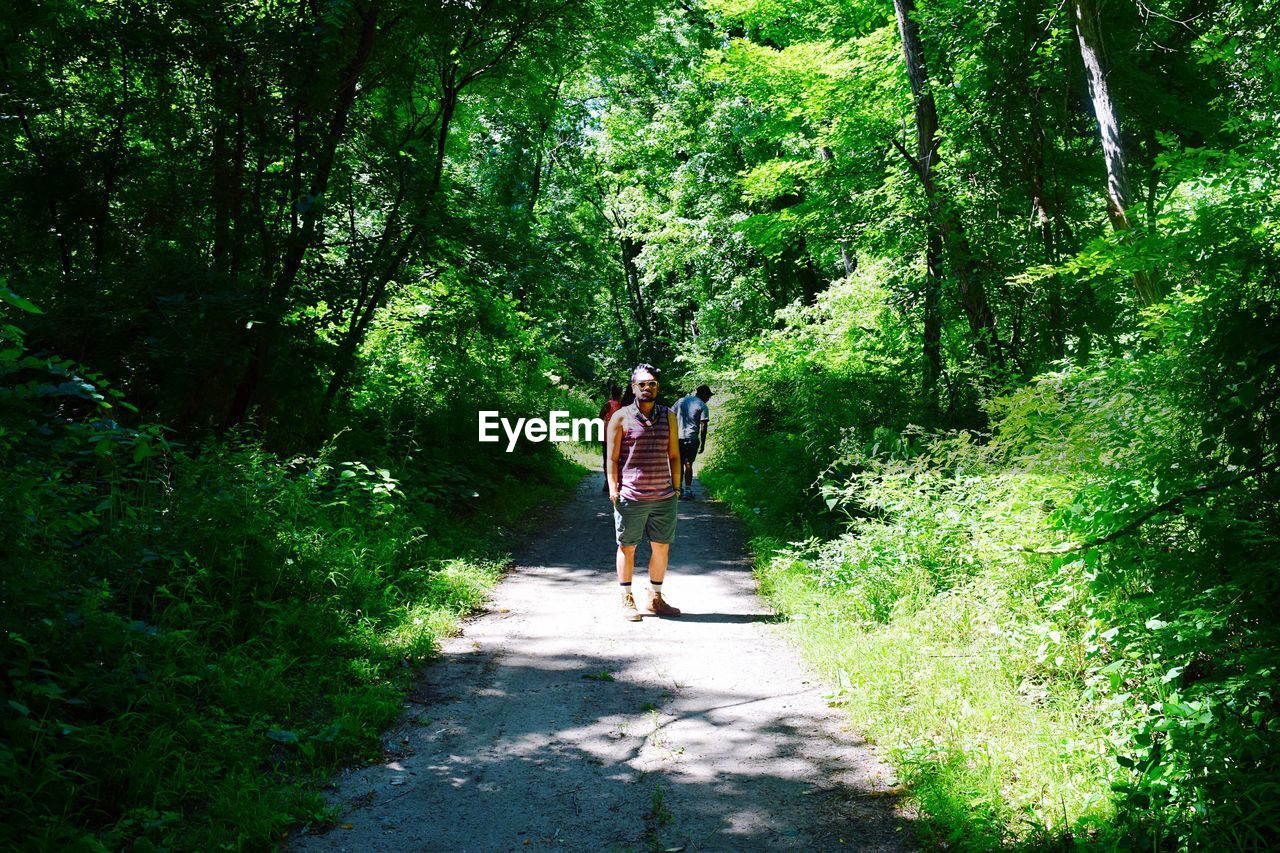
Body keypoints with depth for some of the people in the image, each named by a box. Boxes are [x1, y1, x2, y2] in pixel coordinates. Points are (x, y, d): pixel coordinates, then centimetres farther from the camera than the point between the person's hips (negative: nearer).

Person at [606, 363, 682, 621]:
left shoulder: (668, 417, 9)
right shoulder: (621, 417, -1)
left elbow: (674, 455, 13)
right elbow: (612, 458, 0)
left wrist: (676, 488, 9)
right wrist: (613, 490, -7)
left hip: (664, 498, 3)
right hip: (630, 498, -3)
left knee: (661, 548, 9)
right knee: (627, 547, 5)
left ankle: (655, 598, 24)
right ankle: (627, 600, 18)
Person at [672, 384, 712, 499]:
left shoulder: (681, 400, 12)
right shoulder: (702, 406, -2)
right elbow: (703, 427, -6)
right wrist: (703, 443, -1)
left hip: (678, 437, 4)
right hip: (692, 438, -4)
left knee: (679, 463, 11)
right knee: (688, 464, 1)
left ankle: (678, 489, 14)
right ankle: (687, 491, 2)